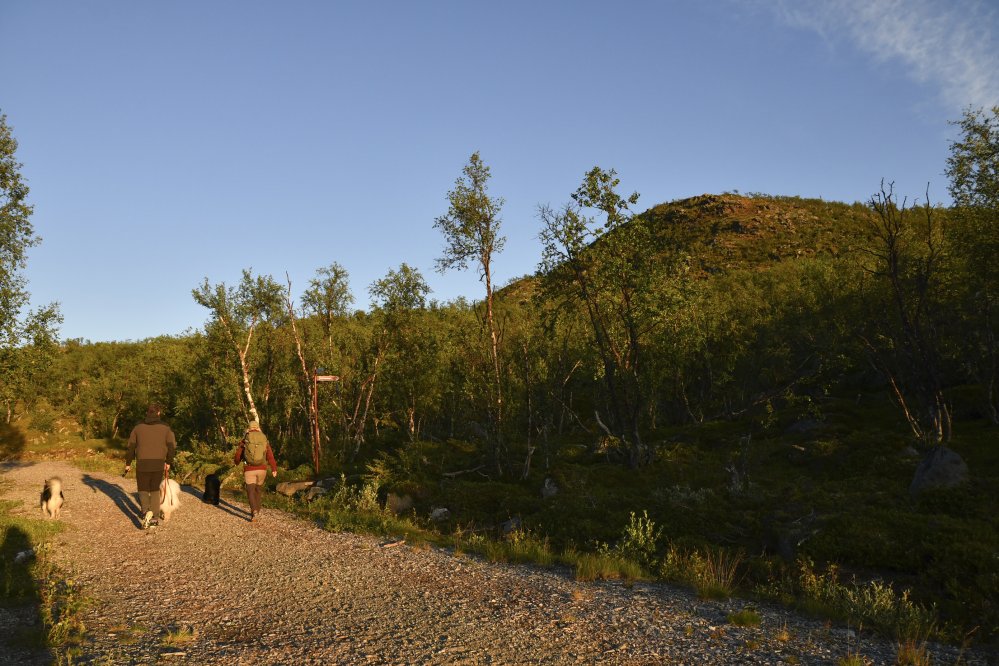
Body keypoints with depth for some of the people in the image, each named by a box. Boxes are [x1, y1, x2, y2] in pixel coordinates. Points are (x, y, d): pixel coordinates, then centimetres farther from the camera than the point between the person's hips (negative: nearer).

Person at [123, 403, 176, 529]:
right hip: (159, 464, 0)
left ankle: (145, 511, -12)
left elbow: (131, 446, 5)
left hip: (142, 463, 0)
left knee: (143, 489, 11)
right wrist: (168, 462, 9)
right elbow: (172, 446, -3)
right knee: (155, 490, 15)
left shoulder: (138, 427, 4)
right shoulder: (165, 428, 1)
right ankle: (151, 513, 1)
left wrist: (128, 463, 15)